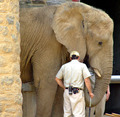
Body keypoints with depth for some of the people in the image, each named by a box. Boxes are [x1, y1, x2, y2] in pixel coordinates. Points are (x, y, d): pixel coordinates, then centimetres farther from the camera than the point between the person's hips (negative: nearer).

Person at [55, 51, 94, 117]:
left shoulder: (64, 66, 10)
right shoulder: (82, 66, -2)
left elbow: (57, 79, 14)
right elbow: (87, 80, -8)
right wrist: (90, 92, 0)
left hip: (67, 92, 4)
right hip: (77, 93, -4)